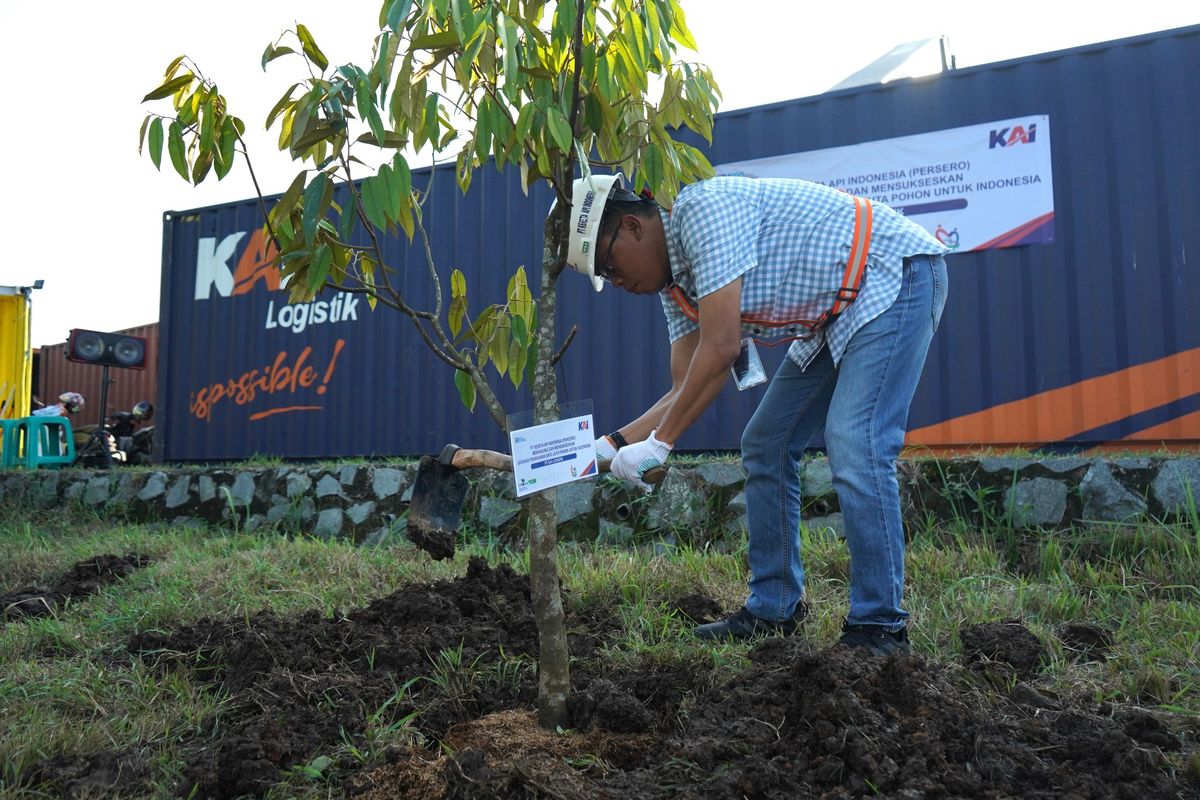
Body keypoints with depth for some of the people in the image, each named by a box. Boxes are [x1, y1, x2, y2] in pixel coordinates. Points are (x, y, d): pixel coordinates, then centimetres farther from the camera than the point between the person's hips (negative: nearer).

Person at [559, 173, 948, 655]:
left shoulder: (702, 208, -23)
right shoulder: (674, 282, 5)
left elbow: (721, 348, -29)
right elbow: (689, 389, 2)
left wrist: (660, 442, -24)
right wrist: (612, 444, -8)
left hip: (896, 274, -10)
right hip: (836, 313, 10)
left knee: (853, 448, -21)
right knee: (766, 446, 6)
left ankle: (879, 627, -11)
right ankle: (774, 610, 12)